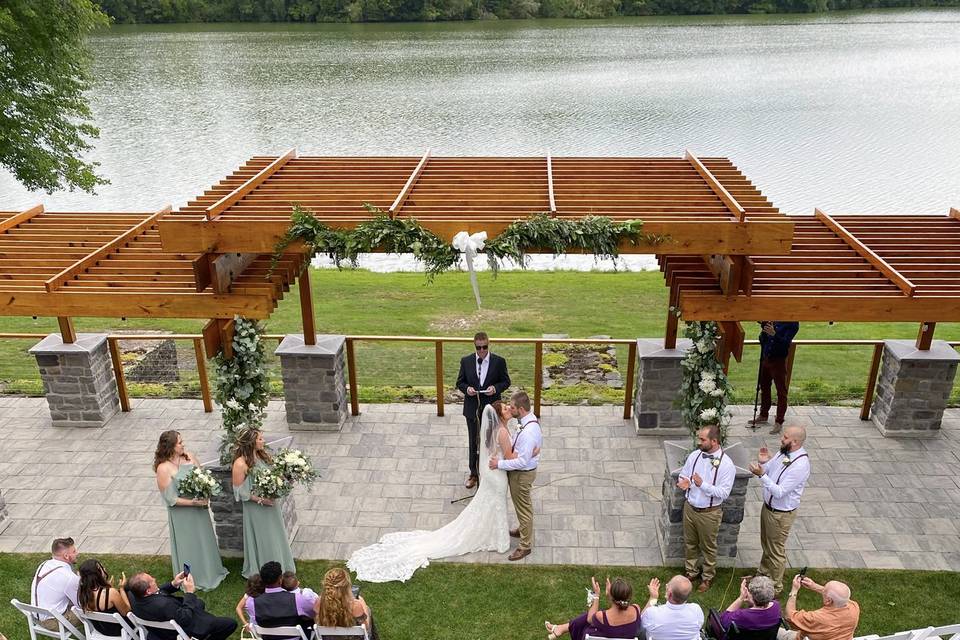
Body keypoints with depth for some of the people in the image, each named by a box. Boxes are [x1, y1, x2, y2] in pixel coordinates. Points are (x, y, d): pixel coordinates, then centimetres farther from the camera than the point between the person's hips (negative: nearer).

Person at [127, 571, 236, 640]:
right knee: (231, 623, -2)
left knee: (199, 603, 35)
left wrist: (173, 584, -12)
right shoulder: (163, 605, -44)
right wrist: (190, 592, -25)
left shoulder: (134, 596, -20)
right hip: (184, 631, -8)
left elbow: (156, 593, 1)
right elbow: (185, 618, -31)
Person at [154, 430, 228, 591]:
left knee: (205, 540, 22)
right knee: (189, 546, 12)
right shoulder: (163, 469, -22)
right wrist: (194, 502, -22)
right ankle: (192, 579, 34)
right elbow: (171, 500, -20)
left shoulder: (188, 456, -6)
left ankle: (210, 571, 44)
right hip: (182, 515, -6)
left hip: (199, 509, 6)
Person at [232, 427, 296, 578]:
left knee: (275, 536, 18)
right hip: (255, 508, -6)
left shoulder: (263, 455, -1)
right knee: (261, 540, 9)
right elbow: (240, 491, -16)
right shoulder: (240, 463, -20)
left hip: (271, 503, 6)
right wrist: (260, 499, -19)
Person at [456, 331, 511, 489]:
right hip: (472, 408, 2)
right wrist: (466, 388, -19)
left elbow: (506, 381, -1)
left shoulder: (499, 361, -8)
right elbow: (460, 382, 3)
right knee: (474, 443, 14)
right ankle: (474, 474, 29)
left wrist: (495, 388, -20)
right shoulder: (466, 361, -4)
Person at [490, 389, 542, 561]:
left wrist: (500, 464, -24)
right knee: (521, 505, 29)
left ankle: (525, 545, 25)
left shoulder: (528, 431, -35)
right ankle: (523, 529, 51)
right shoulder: (529, 419, -5)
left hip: (522, 474, -9)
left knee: (523, 508, 8)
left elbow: (522, 461, -31)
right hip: (520, 470, 9)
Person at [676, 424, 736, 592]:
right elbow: (683, 475, 6)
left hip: (709, 513, -4)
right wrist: (683, 482, -18)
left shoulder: (726, 464, -21)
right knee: (689, 543, 21)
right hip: (690, 508, 4)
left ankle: (707, 577, 37)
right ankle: (691, 572, 43)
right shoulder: (694, 455, -6)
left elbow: (723, 493, -22)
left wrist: (703, 485, -33)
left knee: (708, 547, 15)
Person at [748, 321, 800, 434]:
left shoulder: (793, 323, -12)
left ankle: (779, 422, 8)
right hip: (765, 358, 7)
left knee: (781, 392, 1)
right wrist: (764, 331, -12)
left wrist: (774, 334, -37)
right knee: (764, 388, 18)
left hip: (778, 360, -7)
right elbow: (762, 340, 8)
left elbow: (785, 342, -23)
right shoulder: (773, 319, 4)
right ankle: (763, 415, 34)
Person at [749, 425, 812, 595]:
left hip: (781, 514, -8)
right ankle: (763, 574, 47)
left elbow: (779, 492, -30)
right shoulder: (784, 453, -5)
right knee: (766, 545, 26)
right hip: (768, 506, 8)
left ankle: (775, 586, 31)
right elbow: (768, 470, 8)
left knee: (776, 551, 11)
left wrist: (761, 474, -36)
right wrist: (763, 462, -14)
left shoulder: (800, 465, -31)